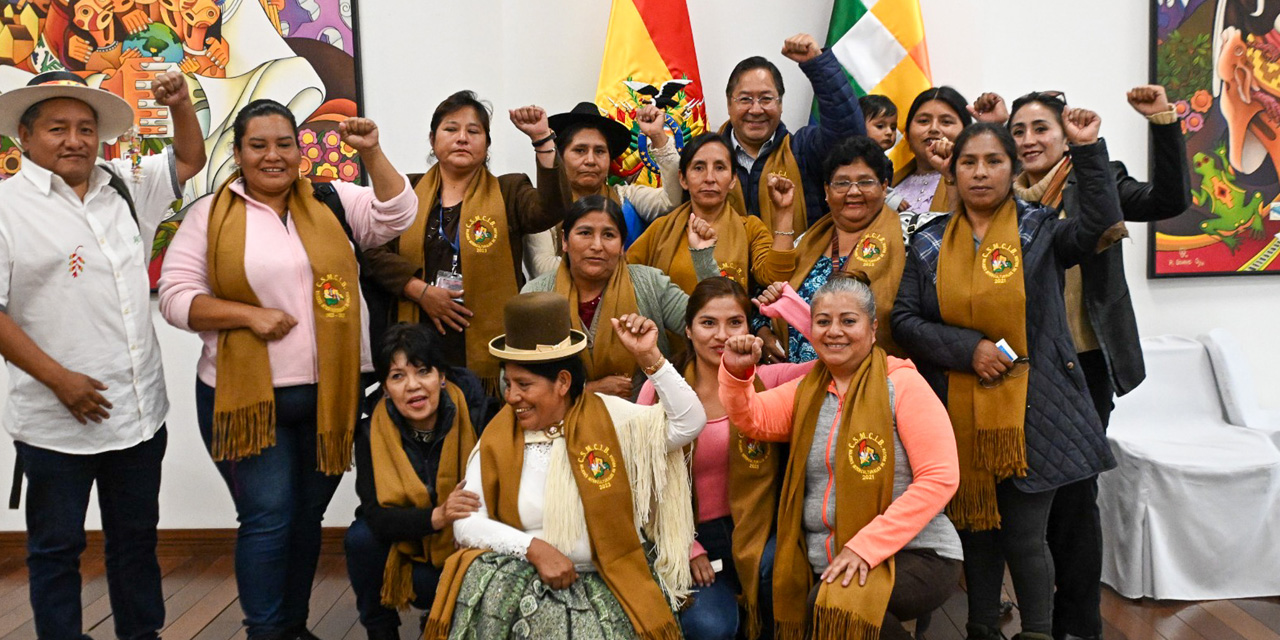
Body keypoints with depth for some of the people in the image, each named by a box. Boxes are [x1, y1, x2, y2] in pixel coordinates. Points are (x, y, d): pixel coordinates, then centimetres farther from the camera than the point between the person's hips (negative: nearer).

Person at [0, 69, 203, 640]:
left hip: (141, 412, 5)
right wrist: (60, 379, -16)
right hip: (58, 421, -5)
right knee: (57, 549, 11)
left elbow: (189, 160, 21)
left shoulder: (126, 186, 8)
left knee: (137, 539, 19)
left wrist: (180, 104, 2)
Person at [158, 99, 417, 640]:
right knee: (267, 520, -4)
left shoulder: (331, 201, 8)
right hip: (248, 397, -2)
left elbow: (396, 215, -3)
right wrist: (249, 314, -14)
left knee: (307, 517, 13)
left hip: (330, 394, 3)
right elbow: (176, 297, -1)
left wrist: (371, 154, -14)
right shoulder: (210, 214, 2)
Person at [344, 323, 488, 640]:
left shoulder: (473, 411, -20)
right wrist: (437, 517, -40)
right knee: (361, 539, -24)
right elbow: (377, 515, -23)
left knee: (426, 584, -29)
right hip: (405, 539, 2)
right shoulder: (372, 432, -15)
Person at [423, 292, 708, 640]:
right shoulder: (497, 437, 0)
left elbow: (689, 423, -12)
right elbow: (466, 522, -5)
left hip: (602, 585, 0)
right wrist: (534, 547, -17)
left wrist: (649, 357, -22)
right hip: (519, 580, 1)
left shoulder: (609, 418, -4)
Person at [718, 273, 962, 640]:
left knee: (838, 602, -30)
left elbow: (940, 478, -12)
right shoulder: (807, 390, 12)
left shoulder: (902, 384, -5)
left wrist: (868, 545, -19)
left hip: (915, 555, -4)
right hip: (828, 565, 4)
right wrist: (736, 373, -21)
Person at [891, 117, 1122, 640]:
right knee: (976, 531, 13)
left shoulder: (1039, 230, 3)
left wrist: (1088, 150, -20)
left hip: (1030, 412, -2)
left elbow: (1099, 227, -16)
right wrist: (968, 349, -13)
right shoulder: (929, 243, 6)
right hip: (960, 414, 2)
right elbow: (903, 320, -1)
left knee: (1024, 538, 1)